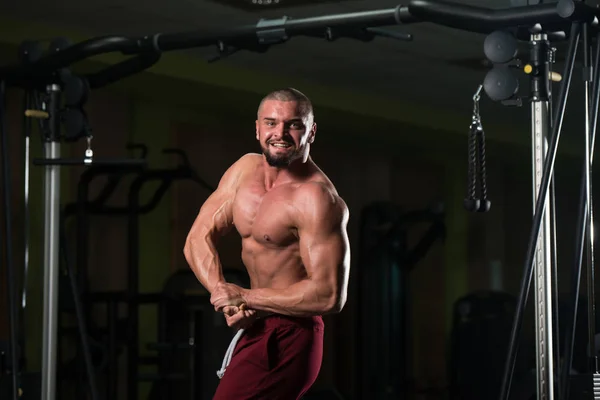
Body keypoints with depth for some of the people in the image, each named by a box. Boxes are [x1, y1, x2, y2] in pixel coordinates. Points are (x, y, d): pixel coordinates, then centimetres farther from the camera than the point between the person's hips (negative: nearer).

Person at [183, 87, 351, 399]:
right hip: (257, 328, 9)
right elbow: (198, 239, 3)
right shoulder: (245, 169, 3)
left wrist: (245, 297, -19)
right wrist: (224, 296, -15)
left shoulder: (316, 198, -21)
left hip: (288, 339, -9)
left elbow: (329, 295, -27)